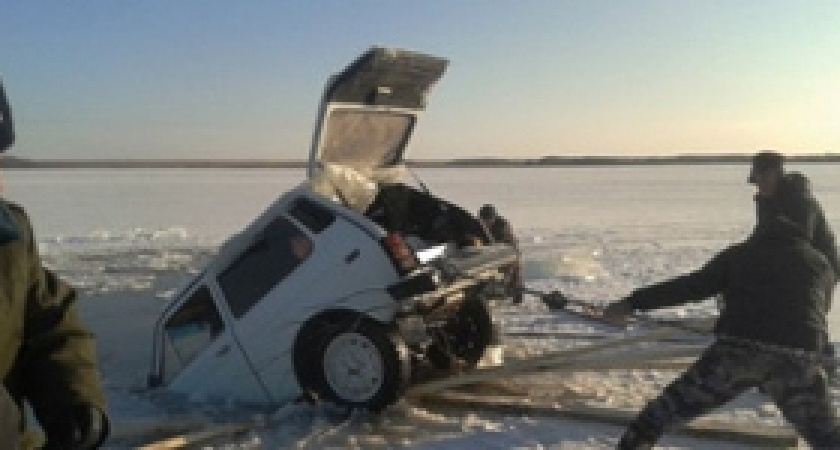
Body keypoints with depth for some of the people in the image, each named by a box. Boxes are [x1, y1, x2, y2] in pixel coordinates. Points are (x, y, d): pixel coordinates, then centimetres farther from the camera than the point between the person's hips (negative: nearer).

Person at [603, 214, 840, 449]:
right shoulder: (819, 261, 22)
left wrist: (634, 302, 3)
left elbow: (691, 287, 3)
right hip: (795, 361, 2)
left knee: (664, 412, 9)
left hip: (736, 352, -1)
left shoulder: (738, 254, 15)